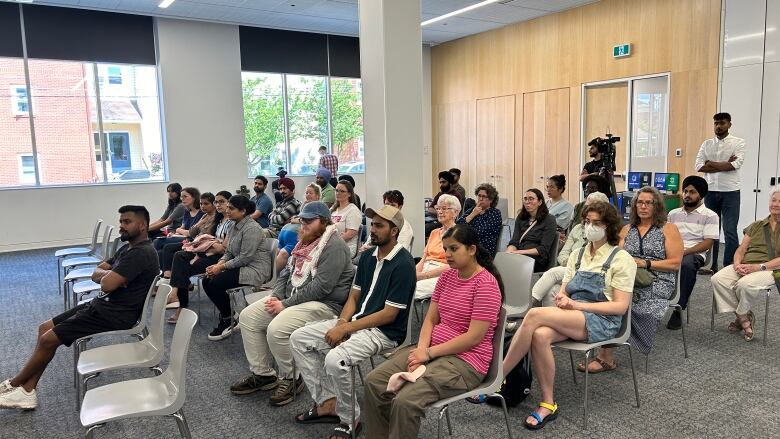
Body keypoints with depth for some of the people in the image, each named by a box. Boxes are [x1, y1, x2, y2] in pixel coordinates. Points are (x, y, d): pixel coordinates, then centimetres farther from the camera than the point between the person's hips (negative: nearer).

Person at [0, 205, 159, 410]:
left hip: (114, 314, -10)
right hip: (101, 304, 10)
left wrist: (108, 274, -5)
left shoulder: (141, 253, -22)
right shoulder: (129, 248, 13)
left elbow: (107, 284, -28)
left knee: (48, 339, -6)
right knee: (45, 328, 8)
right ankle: (27, 392, 8)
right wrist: (111, 274, -10)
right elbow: (96, 274, 13)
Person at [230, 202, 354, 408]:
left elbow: (320, 287, -23)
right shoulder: (305, 242, 15)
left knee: (276, 329, -29)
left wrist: (285, 305, -20)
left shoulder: (334, 246, -15)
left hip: (324, 304, -10)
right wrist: (276, 297, -1)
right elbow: (287, 272, 19)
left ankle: (291, 379, -4)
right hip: (290, 298, 10)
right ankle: (262, 374, 8)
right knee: (248, 316, -1)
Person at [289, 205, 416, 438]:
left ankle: (350, 419, -5)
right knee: (299, 338, 1)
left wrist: (346, 328, -18)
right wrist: (341, 321, -9)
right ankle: (327, 402, 6)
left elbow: (389, 315, -19)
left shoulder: (403, 264, -17)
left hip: (384, 331, -9)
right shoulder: (368, 256, 9)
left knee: (335, 359, -32)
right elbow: (354, 296, 12)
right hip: (355, 321, 9)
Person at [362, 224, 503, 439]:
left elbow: (474, 337, -18)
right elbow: (430, 319, 10)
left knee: (405, 401, -28)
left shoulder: (486, 283, -14)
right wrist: (421, 349, -10)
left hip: (466, 359, -7)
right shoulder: (447, 276, 10)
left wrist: (429, 353, -16)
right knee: (373, 381, -9)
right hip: (431, 350, 8)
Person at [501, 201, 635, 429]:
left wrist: (577, 305, -17)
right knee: (540, 335, -32)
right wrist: (561, 297, -11)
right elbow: (564, 290, 15)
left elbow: (620, 306, -7)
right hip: (572, 316, 5)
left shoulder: (621, 258, -1)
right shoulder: (577, 255, 16)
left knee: (534, 314, -30)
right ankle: (548, 404, -18)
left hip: (602, 321, -5)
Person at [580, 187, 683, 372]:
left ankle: (606, 355, -28)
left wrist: (645, 263, -10)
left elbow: (675, 263, 1)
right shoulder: (627, 229, 23)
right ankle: (606, 355, -35)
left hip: (657, 282, -4)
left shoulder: (668, 229, 11)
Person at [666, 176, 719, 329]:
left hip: (695, 254, -3)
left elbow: (707, 243, -2)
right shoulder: (673, 213, 22)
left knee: (686, 265, -40)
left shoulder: (710, 216, 8)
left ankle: (678, 309, -31)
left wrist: (685, 251, -16)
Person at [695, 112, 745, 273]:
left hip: (730, 192, -3)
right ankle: (712, 265, 17)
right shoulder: (707, 144, 10)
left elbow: (736, 164, -13)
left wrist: (711, 164, -7)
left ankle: (730, 266, 0)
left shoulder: (738, 143, 2)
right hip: (710, 191, 3)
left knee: (730, 232, -6)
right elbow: (699, 166, -2)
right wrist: (725, 164, -9)